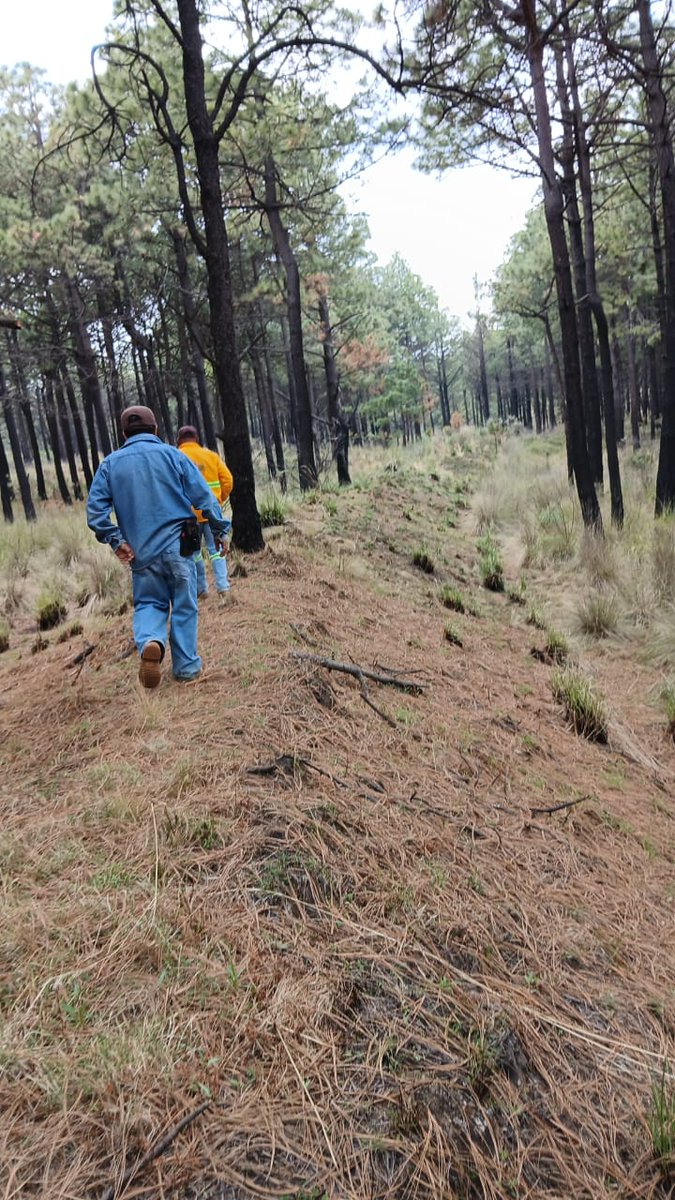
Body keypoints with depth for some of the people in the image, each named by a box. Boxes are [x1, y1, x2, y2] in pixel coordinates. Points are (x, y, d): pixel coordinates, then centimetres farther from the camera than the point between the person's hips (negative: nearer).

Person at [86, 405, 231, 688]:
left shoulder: (111, 463, 6)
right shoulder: (172, 455, 1)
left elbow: (95, 508, -2)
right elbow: (204, 497, -3)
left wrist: (115, 540, -1)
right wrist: (221, 531, 4)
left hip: (141, 552, 2)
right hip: (178, 547, -1)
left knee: (149, 603, 15)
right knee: (184, 607, 10)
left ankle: (150, 642, -15)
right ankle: (186, 665, 14)